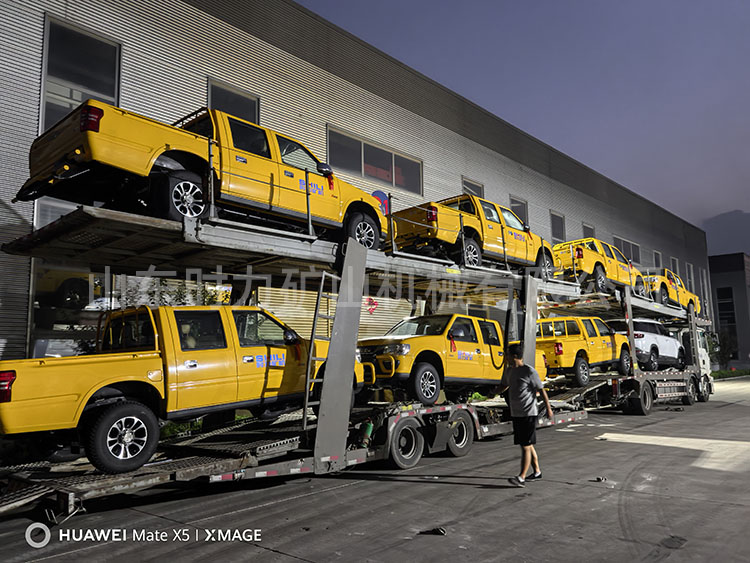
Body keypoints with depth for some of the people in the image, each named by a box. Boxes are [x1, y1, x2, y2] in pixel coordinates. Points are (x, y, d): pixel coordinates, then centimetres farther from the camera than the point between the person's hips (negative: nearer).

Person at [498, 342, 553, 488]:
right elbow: (504, 385, 22)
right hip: (516, 414, 8)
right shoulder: (509, 371, 9)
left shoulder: (529, 372, -14)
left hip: (529, 414, -8)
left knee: (526, 446, -7)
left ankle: (521, 478, -8)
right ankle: (537, 471, 30)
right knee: (527, 445, 16)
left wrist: (548, 408, -8)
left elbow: (541, 390, -9)